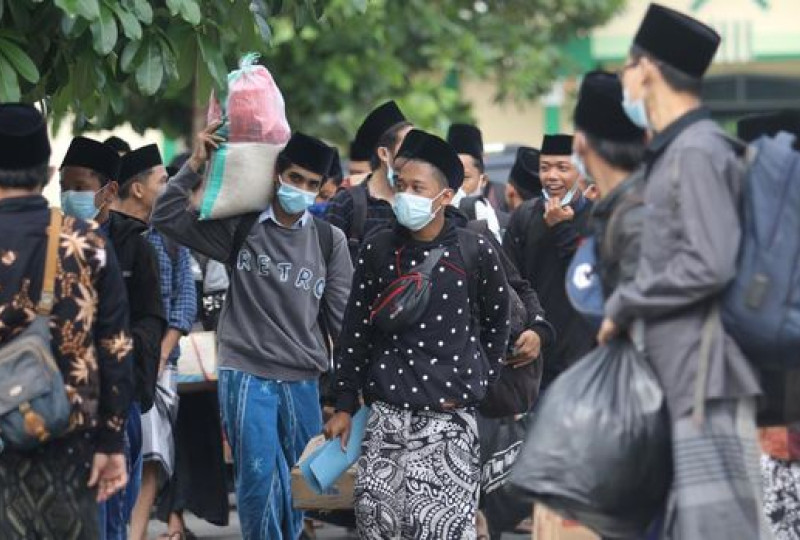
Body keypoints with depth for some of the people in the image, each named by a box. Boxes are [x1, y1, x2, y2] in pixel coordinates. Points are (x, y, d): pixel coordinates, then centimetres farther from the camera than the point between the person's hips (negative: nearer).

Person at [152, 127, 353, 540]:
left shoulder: (329, 240, 5)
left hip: (304, 381, 2)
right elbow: (167, 218, -1)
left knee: (299, 486, 8)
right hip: (247, 375, -2)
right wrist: (195, 165, -8)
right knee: (259, 482, -9)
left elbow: (341, 316, 7)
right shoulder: (239, 227, 2)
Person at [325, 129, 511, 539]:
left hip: (449, 417, -2)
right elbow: (355, 331, 7)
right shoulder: (377, 251, 1)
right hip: (387, 412, 2)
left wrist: (476, 385, 6)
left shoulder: (476, 252, -4)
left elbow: (497, 322, 10)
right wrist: (344, 406, 6)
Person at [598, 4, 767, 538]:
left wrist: (623, 305, -10)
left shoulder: (696, 151, -12)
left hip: (706, 375, -10)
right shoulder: (675, 151, 18)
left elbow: (709, 266, -20)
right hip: (685, 375, 10)